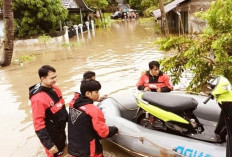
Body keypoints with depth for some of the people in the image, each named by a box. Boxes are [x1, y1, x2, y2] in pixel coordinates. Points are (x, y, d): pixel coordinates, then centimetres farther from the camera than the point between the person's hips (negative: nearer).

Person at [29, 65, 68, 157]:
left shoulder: (55, 89, -5)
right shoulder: (38, 98, -30)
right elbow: (38, 124, -28)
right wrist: (48, 144, -26)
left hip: (61, 130, 7)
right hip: (51, 135, -7)